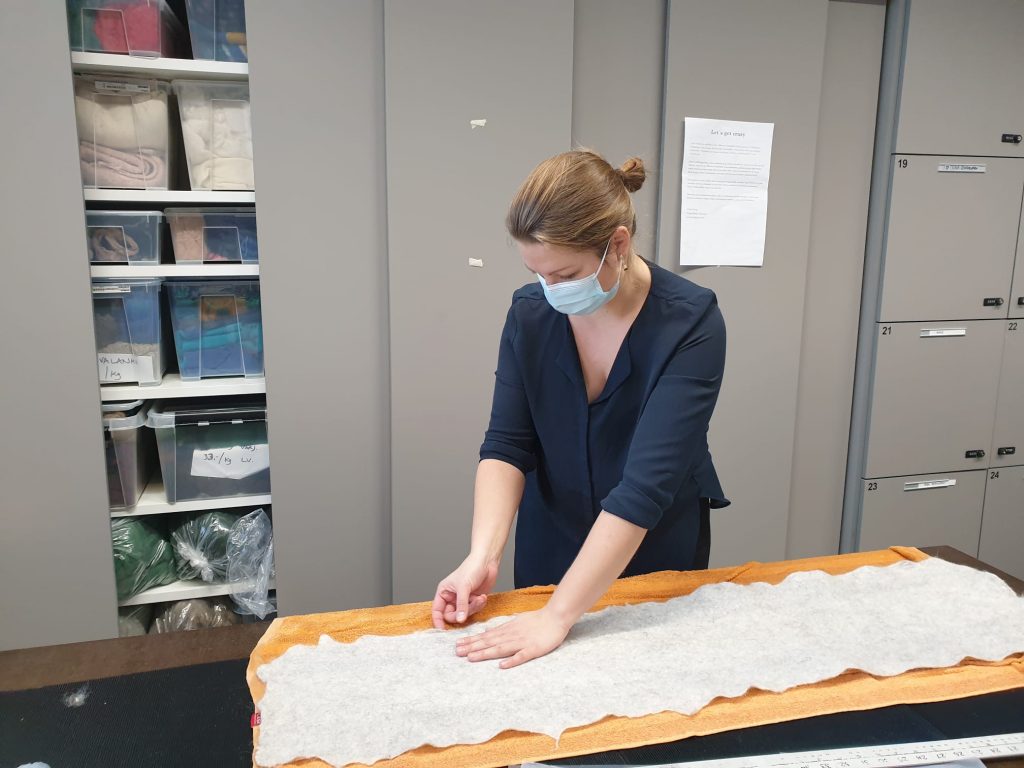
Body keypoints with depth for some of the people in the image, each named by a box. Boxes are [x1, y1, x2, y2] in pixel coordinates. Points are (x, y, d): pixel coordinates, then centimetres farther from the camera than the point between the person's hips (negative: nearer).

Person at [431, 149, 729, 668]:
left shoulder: (690, 325, -25)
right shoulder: (530, 313, -12)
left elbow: (646, 483, -32)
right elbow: (507, 444, -12)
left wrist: (558, 616, -34)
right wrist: (483, 554, -27)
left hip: (658, 561, -3)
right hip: (551, 554, 3)